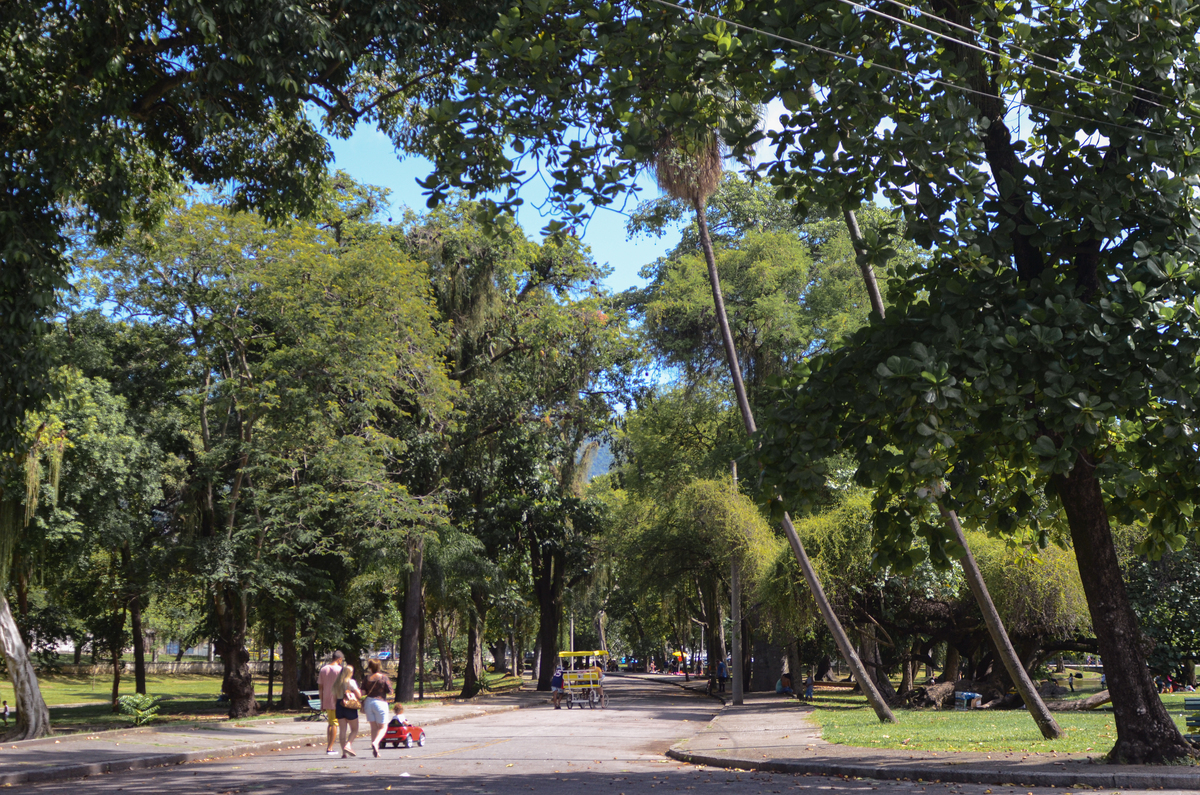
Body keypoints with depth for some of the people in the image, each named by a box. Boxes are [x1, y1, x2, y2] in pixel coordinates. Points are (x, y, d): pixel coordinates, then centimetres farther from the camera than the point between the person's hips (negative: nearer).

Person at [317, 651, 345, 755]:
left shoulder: (323, 669, 9)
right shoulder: (339, 669, -9)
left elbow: (320, 687, 10)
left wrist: (322, 702, 15)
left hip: (326, 701, 6)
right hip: (336, 701, -6)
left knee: (330, 723, 18)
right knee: (334, 724, -1)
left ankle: (329, 746, 18)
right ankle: (329, 748, -3)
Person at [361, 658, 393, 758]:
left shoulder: (367, 678, 0)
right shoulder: (383, 677, -9)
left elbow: (363, 692, -2)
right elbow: (390, 692, -7)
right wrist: (389, 684, 11)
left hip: (368, 702, 3)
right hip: (380, 703, -3)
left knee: (373, 727, 12)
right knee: (383, 727, 5)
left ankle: (375, 749, 9)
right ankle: (375, 742, -21)